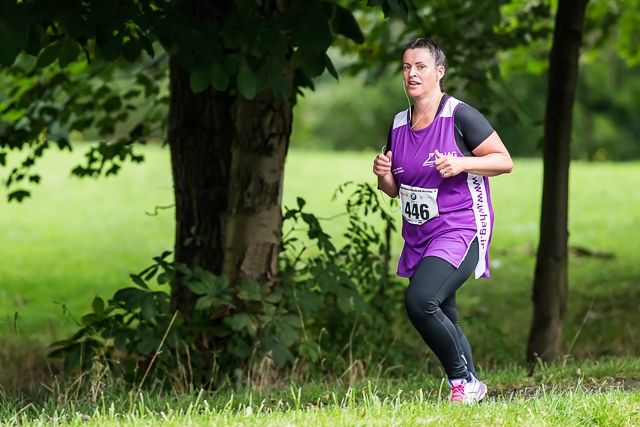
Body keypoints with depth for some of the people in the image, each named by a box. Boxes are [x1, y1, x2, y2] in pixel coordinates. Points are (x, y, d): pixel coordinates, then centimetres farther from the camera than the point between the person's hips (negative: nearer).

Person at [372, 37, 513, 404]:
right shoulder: (399, 125, 10)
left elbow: (504, 161, -7)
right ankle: (472, 386, 29)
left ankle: (462, 379, -9)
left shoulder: (460, 116, -9)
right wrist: (384, 174, -3)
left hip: (460, 230, -8)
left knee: (420, 300, -25)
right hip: (419, 237, 8)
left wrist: (461, 164, -21)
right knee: (442, 319, 13)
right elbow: (395, 190, 19)